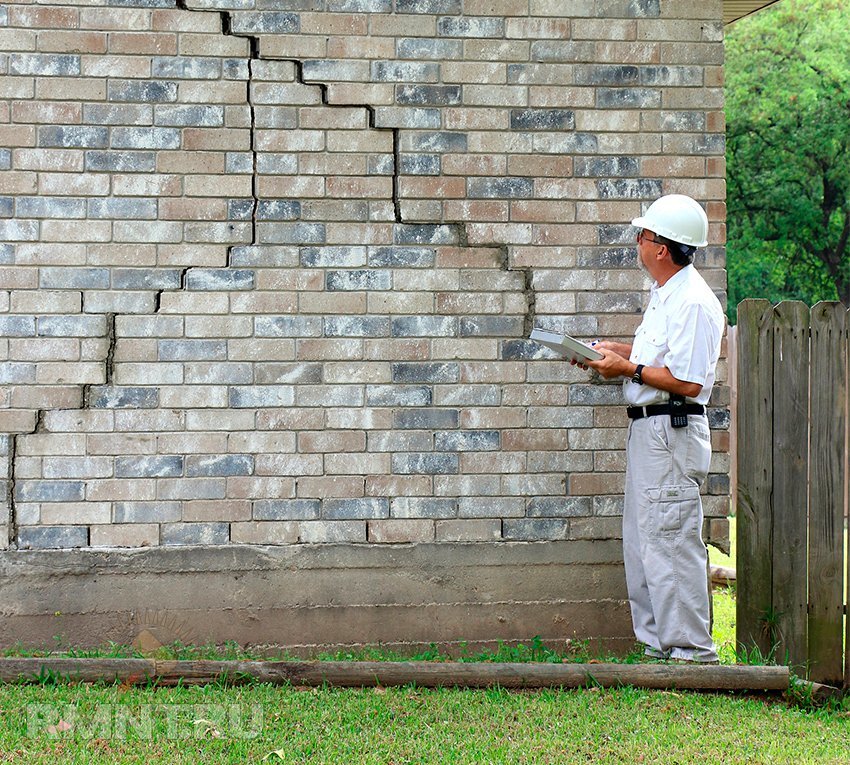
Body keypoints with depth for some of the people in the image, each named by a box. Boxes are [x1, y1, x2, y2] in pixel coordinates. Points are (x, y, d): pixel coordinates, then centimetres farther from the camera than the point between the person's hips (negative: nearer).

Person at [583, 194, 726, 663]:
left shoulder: (693, 302, -18)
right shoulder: (665, 294, 16)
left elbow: (688, 382, -22)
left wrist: (629, 369, -15)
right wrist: (614, 350, 16)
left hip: (672, 432, -11)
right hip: (647, 429, 11)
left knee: (670, 541, -8)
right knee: (640, 542, 14)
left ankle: (691, 649, -2)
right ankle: (658, 644, 21)